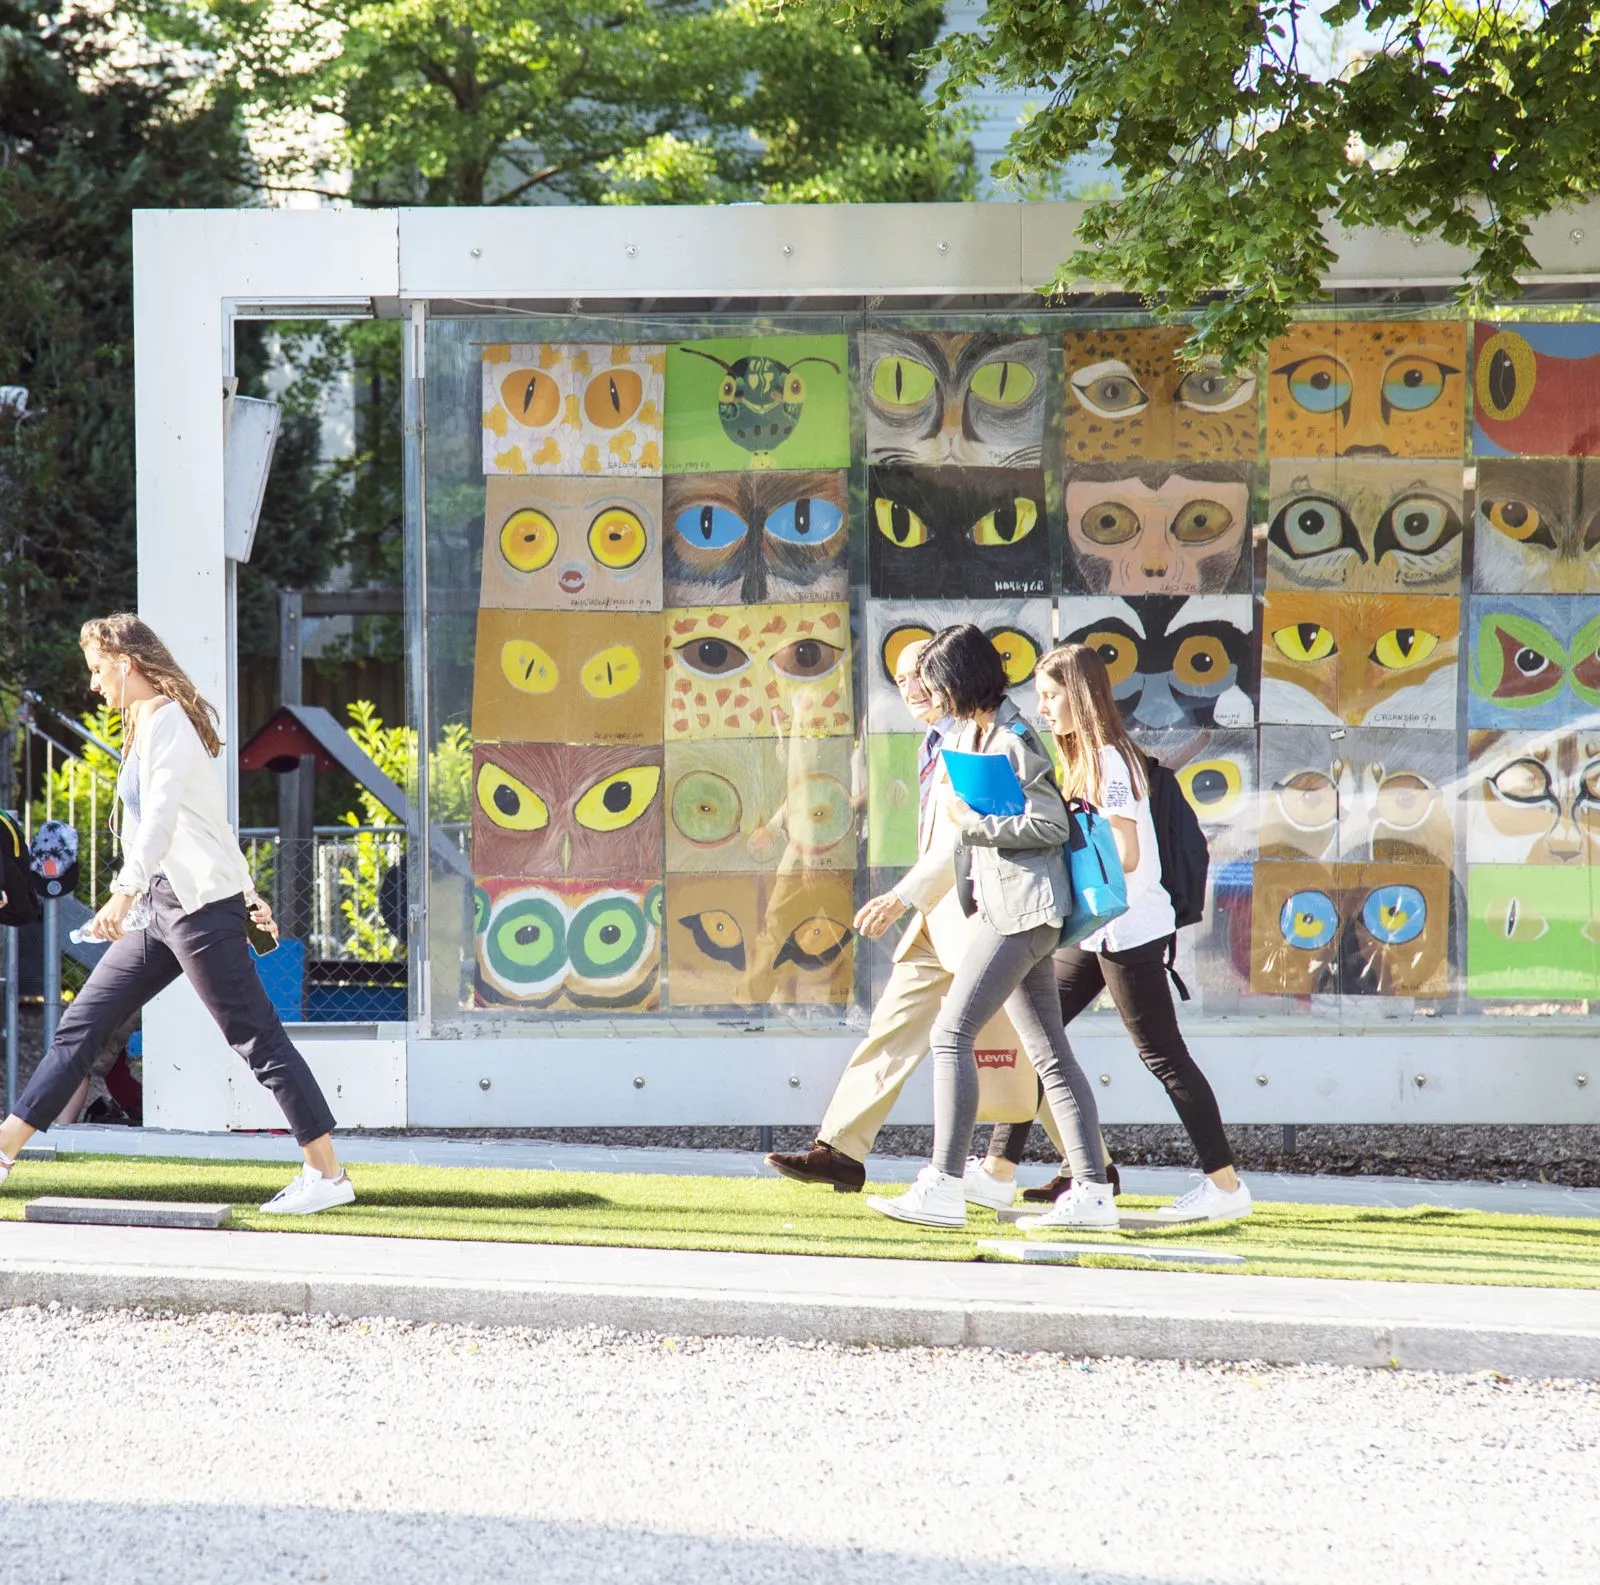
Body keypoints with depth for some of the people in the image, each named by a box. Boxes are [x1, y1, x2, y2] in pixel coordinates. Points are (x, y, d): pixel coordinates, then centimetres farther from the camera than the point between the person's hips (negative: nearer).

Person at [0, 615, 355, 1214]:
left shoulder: (165, 721, -11)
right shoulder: (145, 725, 19)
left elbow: (161, 818, -26)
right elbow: (214, 821, 24)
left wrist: (126, 892, -37)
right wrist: (248, 894, 25)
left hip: (199, 903, -10)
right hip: (162, 906, 10)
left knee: (255, 1036, -7)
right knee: (80, 1023, 8)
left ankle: (328, 1173, -5)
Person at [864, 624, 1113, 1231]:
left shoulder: (1013, 741, -12)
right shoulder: (964, 739, 17)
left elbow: (1052, 826, -17)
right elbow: (955, 841, 26)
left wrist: (975, 821, -14)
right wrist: (902, 897, 28)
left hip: (1021, 908, -10)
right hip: (1000, 907, 10)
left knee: (951, 1034, -14)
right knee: (1049, 1052, 7)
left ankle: (944, 1187, -17)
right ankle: (1092, 1192, 5)